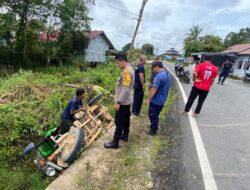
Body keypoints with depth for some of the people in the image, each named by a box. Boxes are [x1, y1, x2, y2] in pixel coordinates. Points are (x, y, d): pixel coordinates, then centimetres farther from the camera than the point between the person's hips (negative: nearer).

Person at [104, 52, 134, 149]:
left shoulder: (126, 71, -22)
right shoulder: (129, 69, 10)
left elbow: (125, 89, -28)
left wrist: (118, 102, -26)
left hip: (123, 102, -10)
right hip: (127, 101, 10)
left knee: (119, 122, -1)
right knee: (126, 119, 20)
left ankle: (115, 142, 11)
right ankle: (125, 136, 36)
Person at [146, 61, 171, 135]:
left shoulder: (159, 76, -24)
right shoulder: (167, 75, 8)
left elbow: (154, 89, -25)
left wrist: (148, 99, -17)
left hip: (156, 100, -9)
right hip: (162, 100, 9)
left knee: (152, 115, 8)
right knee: (155, 115, 23)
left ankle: (153, 130, 21)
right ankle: (154, 127, 39)